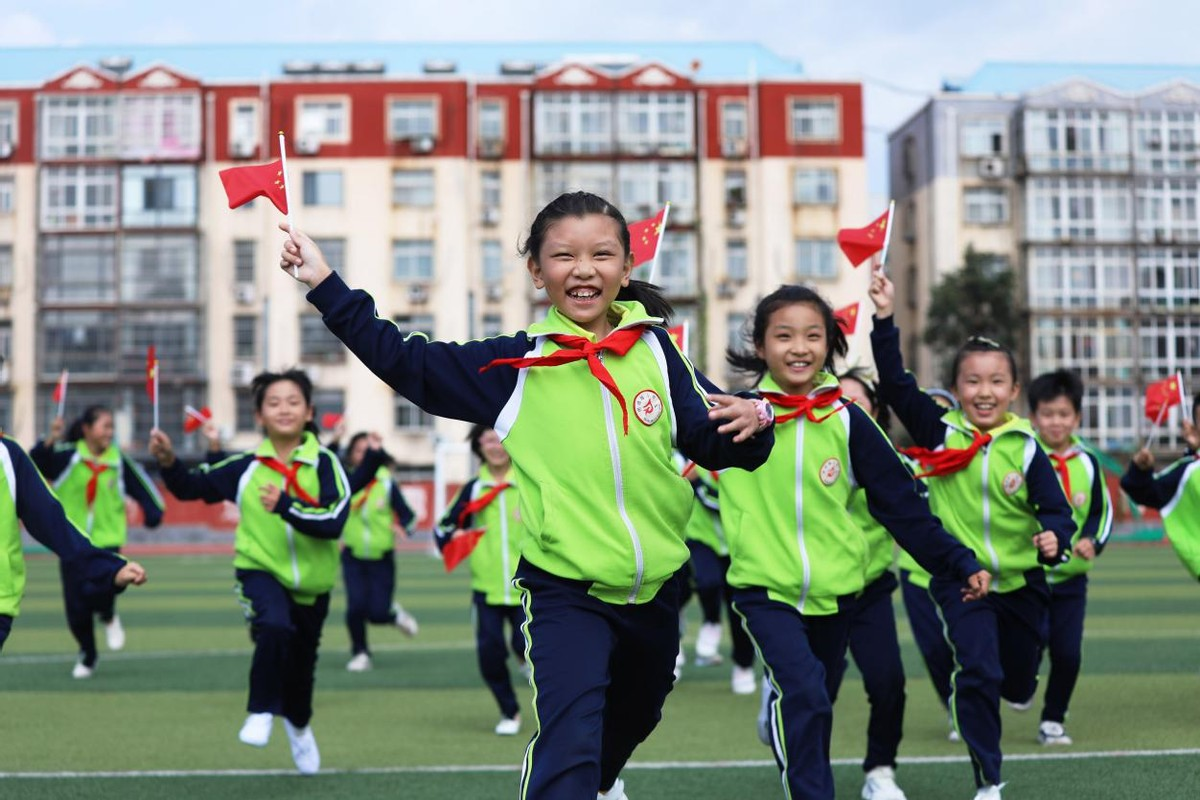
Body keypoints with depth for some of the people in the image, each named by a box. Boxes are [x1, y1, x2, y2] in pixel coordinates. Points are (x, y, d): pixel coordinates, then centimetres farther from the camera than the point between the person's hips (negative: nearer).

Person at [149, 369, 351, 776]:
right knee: (274, 628, -33)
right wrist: (169, 463, -15)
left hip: (311, 582, 1)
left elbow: (334, 522, -22)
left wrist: (286, 507, -33)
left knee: (301, 663, 19)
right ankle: (261, 713, -12)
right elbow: (191, 487, 4)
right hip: (261, 571, -1)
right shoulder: (247, 466, -4)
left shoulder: (324, 463, -11)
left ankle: (298, 725, 51)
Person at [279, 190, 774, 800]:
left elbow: (710, 440, 2)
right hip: (565, 593, -4)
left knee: (633, 716, 28)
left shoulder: (656, 351, -3)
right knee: (568, 738, -24)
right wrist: (325, 285, -10)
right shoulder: (517, 365, -7)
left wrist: (751, 421, -20)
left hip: (654, 589, 4)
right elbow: (405, 361, -5)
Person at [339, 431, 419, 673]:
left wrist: (401, 527, -26)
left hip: (381, 558, -1)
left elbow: (407, 514, -4)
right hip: (353, 556, 1)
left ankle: (394, 614, 33)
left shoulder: (386, 482, -4)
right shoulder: (345, 480, -2)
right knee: (356, 606, -14)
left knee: (377, 613, -5)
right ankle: (360, 652, 11)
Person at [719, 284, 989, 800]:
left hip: (834, 592, 2)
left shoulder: (847, 421, -2)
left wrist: (959, 563, -6)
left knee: (814, 708, 15)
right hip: (764, 588, -2)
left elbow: (901, 504, -1)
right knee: (802, 693, -23)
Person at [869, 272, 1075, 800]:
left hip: (1020, 582, 2)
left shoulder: (1025, 449, -6)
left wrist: (1054, 538, -29)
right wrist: (885, 320, -22)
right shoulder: (939, 432, -6)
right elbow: (895, 384, -13)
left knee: (1018, 683, 15)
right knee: (978, 672, -16)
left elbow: (1056, 510, -7)